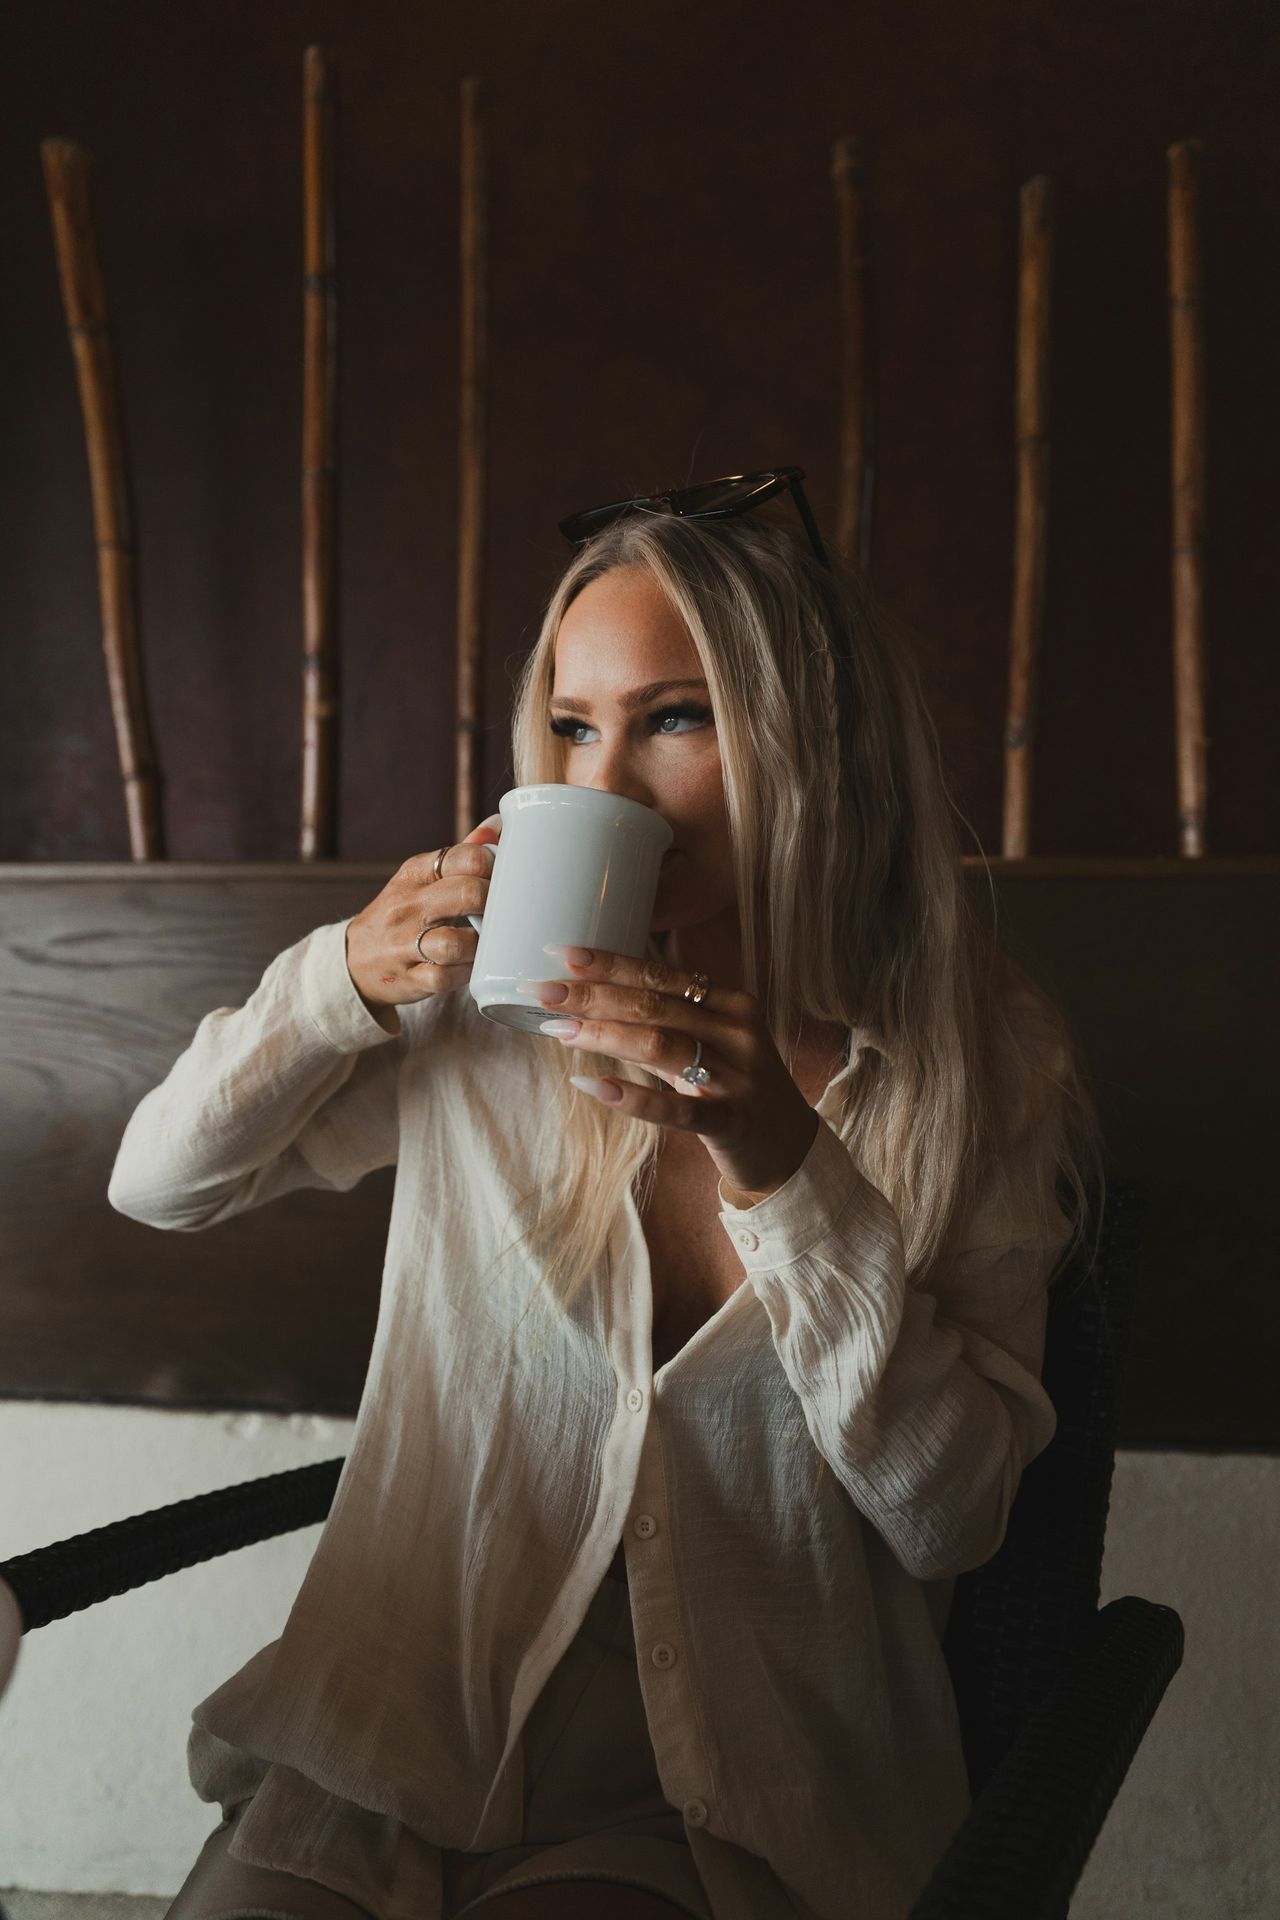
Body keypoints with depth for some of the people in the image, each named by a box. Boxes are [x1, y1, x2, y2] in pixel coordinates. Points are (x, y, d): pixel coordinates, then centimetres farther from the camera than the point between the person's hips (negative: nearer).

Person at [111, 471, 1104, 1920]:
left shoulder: (981, 1066, -6)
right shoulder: (487, 1004, -2)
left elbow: (949, 1516, -10)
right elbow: (157, 1181, 7)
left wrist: (783, 1165, -23)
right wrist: (347, 977, -12)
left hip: (719, 1788, -1)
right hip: (407, 1727, 2)